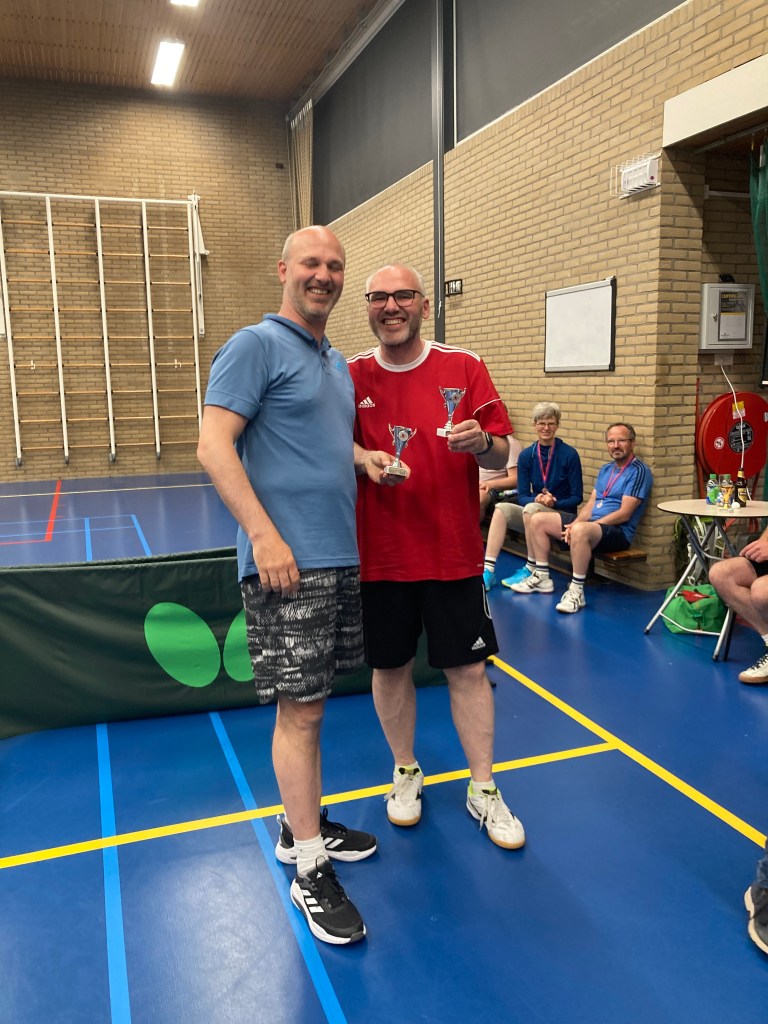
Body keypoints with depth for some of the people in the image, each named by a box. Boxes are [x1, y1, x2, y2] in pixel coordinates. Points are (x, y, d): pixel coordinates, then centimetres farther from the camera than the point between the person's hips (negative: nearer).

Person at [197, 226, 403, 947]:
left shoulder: (337, 361, 19)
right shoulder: (255, 345, -7)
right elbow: (213, 445, -15)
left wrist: (368, 460, 7)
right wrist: (263, 534, -22)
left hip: (339, 558, 8)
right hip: (286, 561, -8)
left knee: (308, 702, 16)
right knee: (299, 710, -2)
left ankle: (300, 826, 33)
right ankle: (310, 871, 13)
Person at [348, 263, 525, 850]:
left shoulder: (464, 368, -1)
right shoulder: (352, 376, 2)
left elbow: (501, 455, -1)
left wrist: (480, 442, -24)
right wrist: (365, 459, -16)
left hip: (453, 553, -1)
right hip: (379, 555, 1)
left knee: (468, 670, 6)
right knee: (390, 668, 12)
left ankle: (484, 790, 25)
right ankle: (406, 773, 36)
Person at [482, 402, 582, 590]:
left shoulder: (569, 454, -8)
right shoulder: (526, 456, 2)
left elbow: (577, 497, -5)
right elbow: (522, 496, 1)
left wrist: (553, 502, -22)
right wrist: (537, 498, -21)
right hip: (533, 511, 4)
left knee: (531, 509, -34)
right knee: (501, 508, -23)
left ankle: (531, 570, -22)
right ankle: (488, 570, -31)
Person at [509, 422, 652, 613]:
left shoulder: (639, 471, -9)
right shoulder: (606, 469, 17)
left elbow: (624, 514, -17)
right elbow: (590, 504, 13)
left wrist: (577, 526, -19)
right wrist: (574, 524, -9)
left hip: (618, 531, -8)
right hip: (592, 522, 9)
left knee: (580, 531, -41)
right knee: (538, 520, 0)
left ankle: (576, 592, -30)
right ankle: (542, 578, 5)